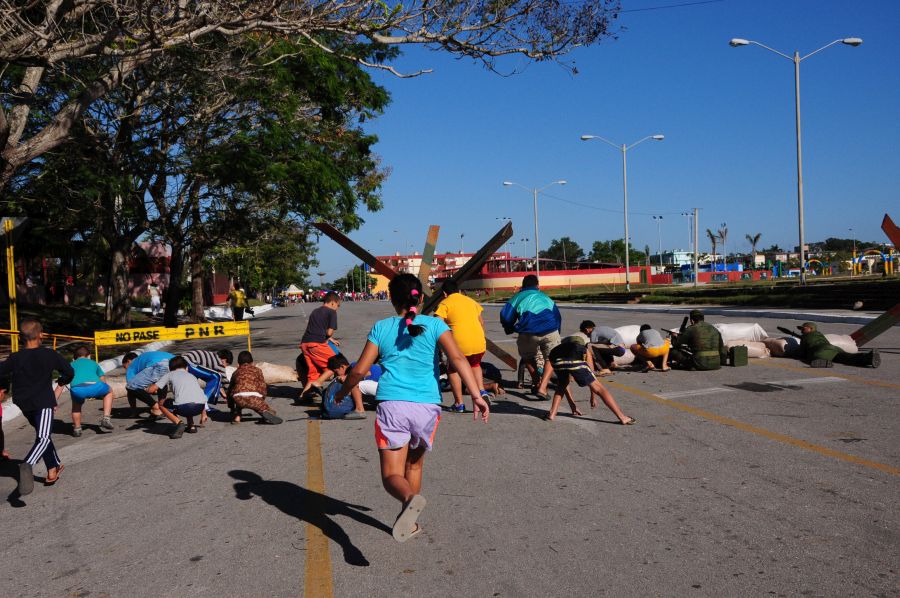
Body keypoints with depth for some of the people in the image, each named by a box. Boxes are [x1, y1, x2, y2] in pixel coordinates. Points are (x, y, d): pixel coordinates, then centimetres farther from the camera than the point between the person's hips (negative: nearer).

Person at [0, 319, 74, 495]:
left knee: (42, 434, 22)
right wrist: (61, 381, 23)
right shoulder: (50, 355, -6)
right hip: (43, 402, -4)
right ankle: (27, 465, -41)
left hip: (24, 404, 4)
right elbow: (69, 372, 1)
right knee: (43, 438, -13)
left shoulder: (15, 358, -4)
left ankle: (53, 469, 28)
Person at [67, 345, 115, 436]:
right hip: (95, 386, -1)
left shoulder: (71, 365, 34)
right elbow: (103, 380, 44)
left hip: (77, 388, 1)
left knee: (76, 403, 36)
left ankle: (77, 428, 30)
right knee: (109, 391, 33)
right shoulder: (93, 363, 37)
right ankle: (106, 418, 24)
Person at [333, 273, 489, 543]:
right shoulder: (435, 324, 5)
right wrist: (476, 394, -15)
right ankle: (410, 522, 32)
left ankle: (411, 499, -32)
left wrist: (341, 393, 24)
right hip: (427, 406, 2)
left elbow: (359, 370, 6)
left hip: (391, 406, -1)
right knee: (414, 464, 25)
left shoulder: (381, 328, 8)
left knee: (392, 476, 0)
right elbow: (457, 358, -11)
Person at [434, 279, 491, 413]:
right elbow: (481, 322, 24)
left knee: (453, 370, 17)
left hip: (460, 345, -5)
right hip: (479, 343, 5)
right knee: (475, 365, 32)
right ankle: (482, 391, 15)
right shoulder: (471, 301, 18)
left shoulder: (445, 303, 0)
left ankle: (459, 404, 15)